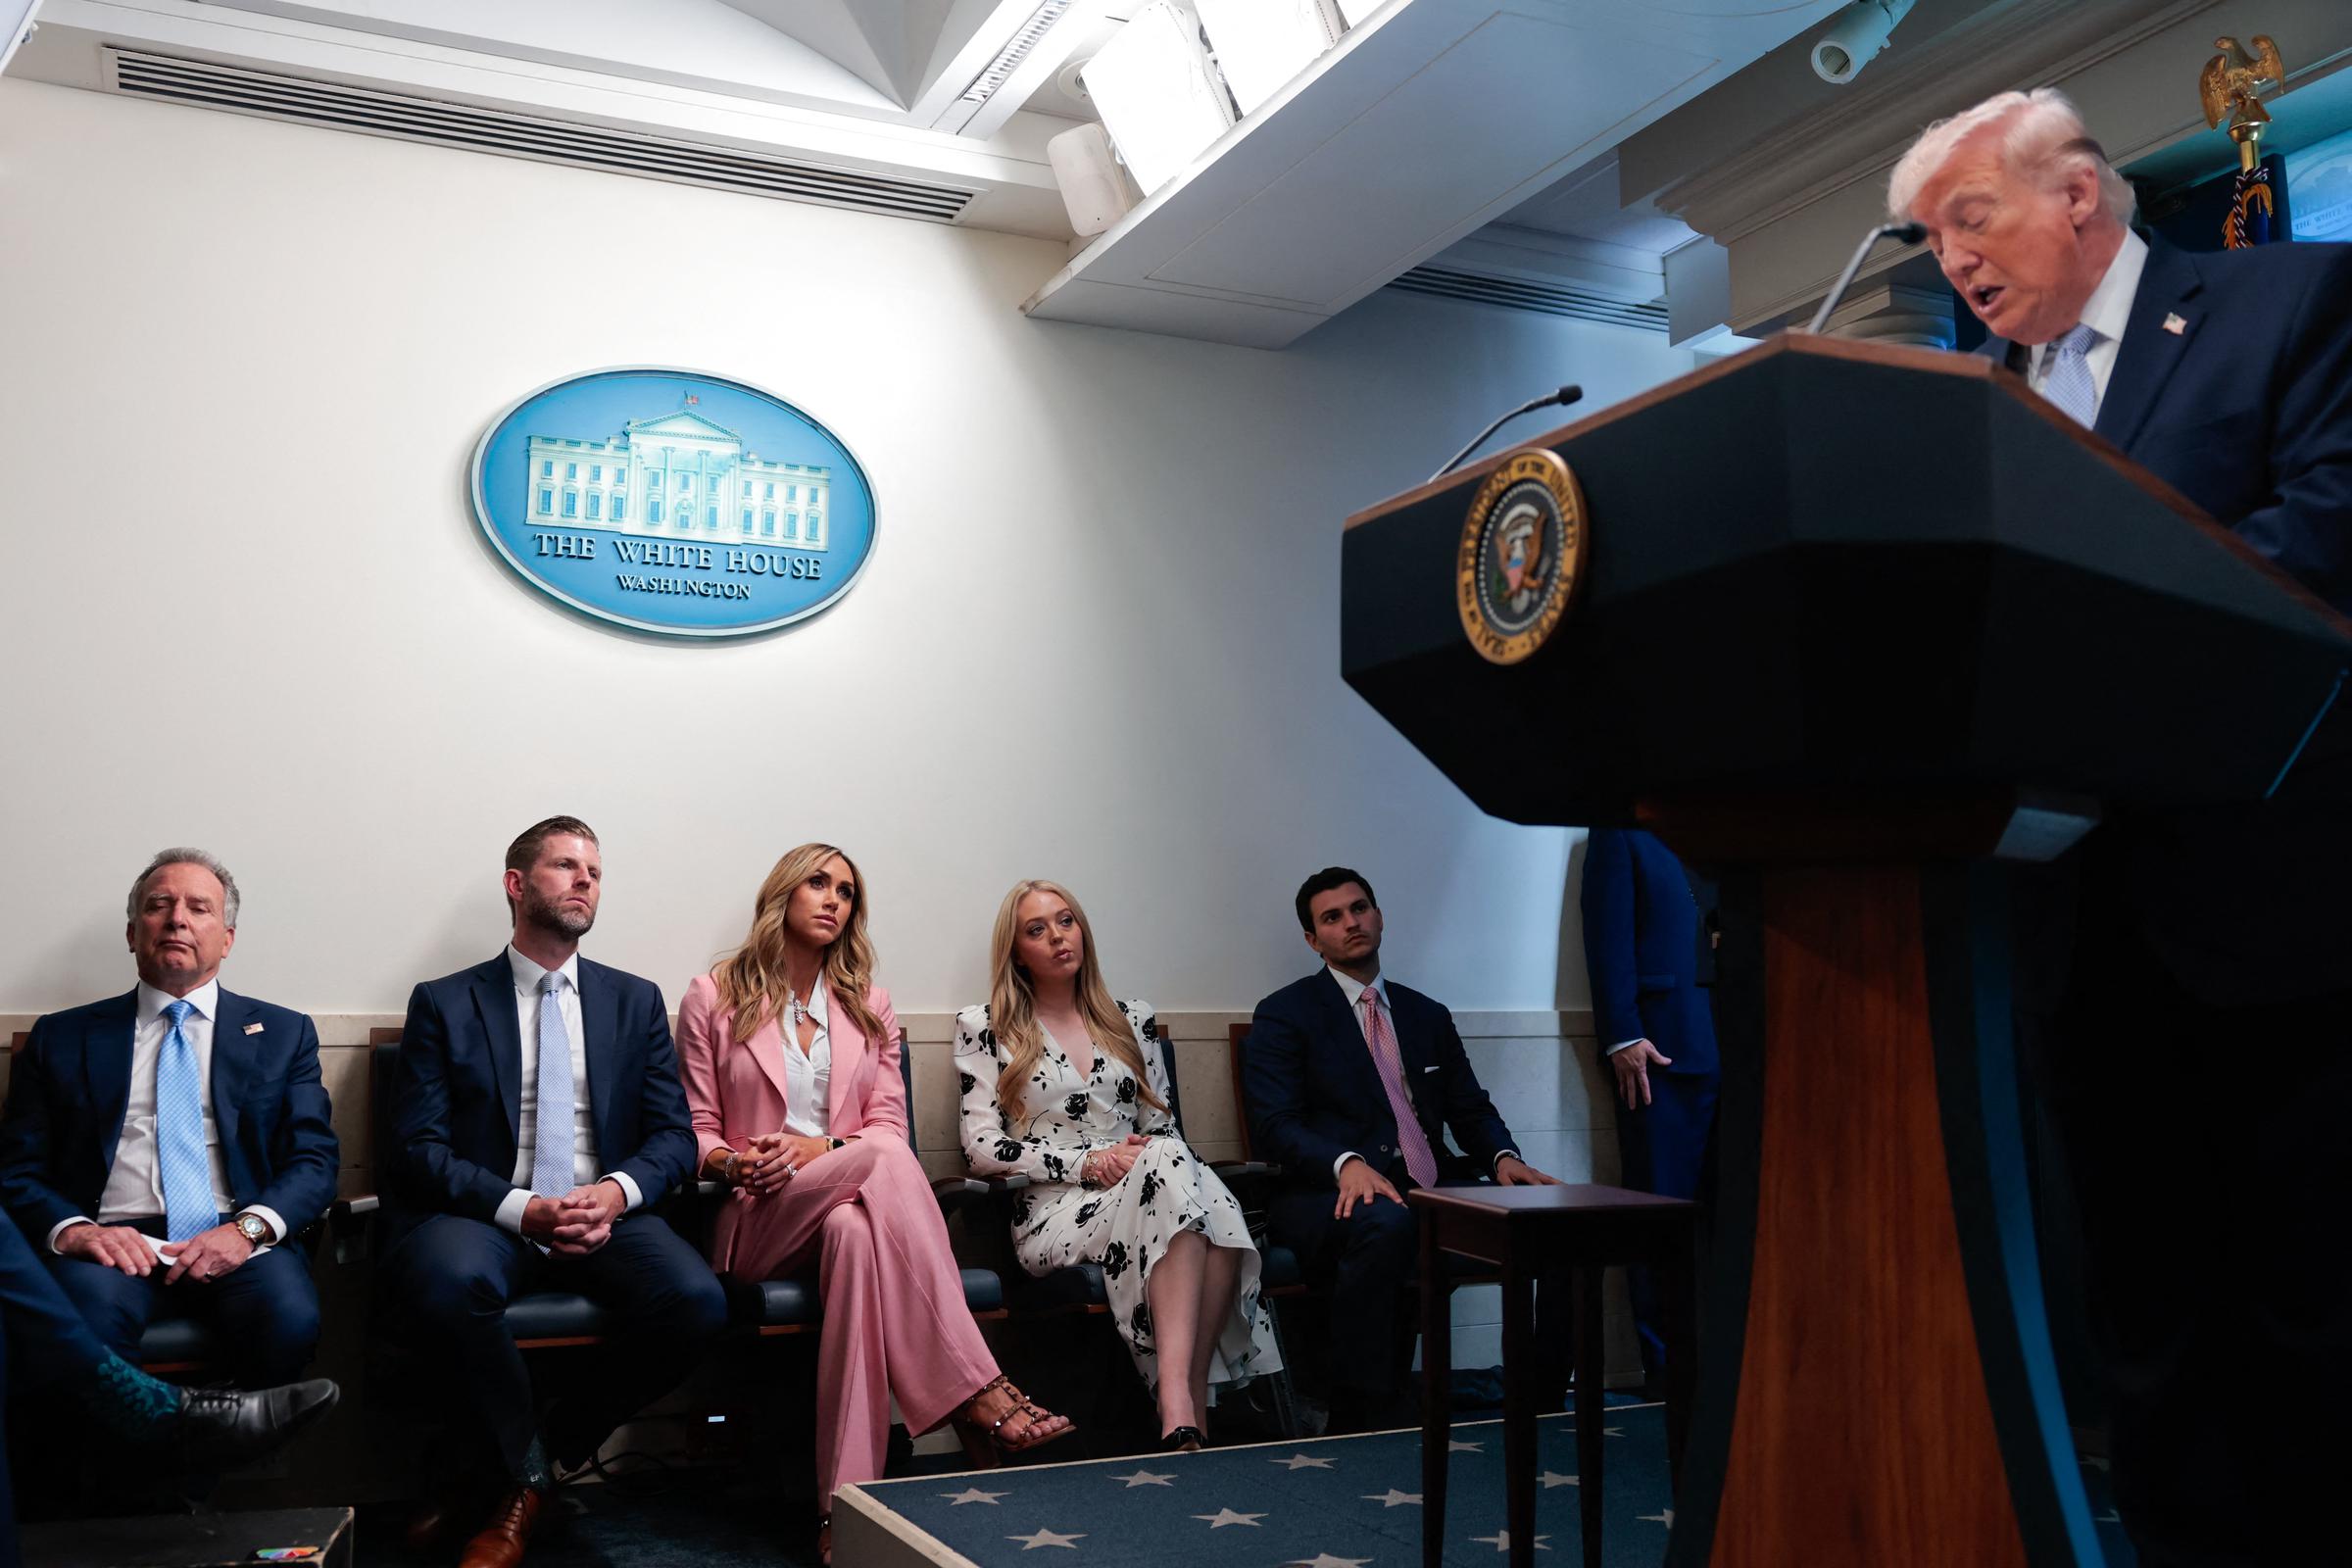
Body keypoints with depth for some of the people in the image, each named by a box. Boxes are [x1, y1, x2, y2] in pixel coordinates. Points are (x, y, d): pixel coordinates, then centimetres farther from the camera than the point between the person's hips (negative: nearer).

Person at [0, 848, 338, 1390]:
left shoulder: (283, 1033, 17)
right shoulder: (62, 1037, 18)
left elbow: (314, 1161, 8)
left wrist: (248, 1228, -12)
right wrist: (72, 1229, -11)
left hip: (237, 1244, 0)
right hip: (112, 1243, 0)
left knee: (290, 1319, -32)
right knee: (88, 1314, -35)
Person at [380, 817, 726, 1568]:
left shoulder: (636, 1001, 14)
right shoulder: (443, 1004, 7)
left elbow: (674, 1134, 9)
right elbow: (421, 1147, -2)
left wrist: (617, 1193, -14)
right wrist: (522, 1211, -19)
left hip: (606, 1216, 2)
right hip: (484, 1216, -2)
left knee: (697, 1301, -28)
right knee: (454, 1280, -37)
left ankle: (519, 1481, -4)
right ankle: (529, 1471, -9)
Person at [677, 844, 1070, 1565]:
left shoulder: (869, 1005, 18)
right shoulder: (713, 998, 11)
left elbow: (888, 1126, 9)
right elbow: (696, 1131, 8)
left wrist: (823, 1147, -12)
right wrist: (733, 1163, -16)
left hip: (845, 1203, 3)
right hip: (755, 1220, -2)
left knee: (856, 1230, -39)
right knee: (887, 1163, -35)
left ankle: (849, 1503, -42)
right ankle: (976, 1392, -40)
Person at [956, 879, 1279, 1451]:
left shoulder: (1133, 1020, 21)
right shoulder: (985, 1028, 10)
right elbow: (981, 1148, 1)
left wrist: (1151, 1154, -6)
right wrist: (1083, 1163, -11)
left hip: (1145, 1187, 4)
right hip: (1054, 1211, -4)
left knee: (1218, 1210, -34)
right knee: (1173, 1173, -36)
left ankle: (1182, 1404, -39)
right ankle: (1185, 1406, -43)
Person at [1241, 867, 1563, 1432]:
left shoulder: (1428, 1016, 23)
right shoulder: (1284, 1015, 5)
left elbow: (1471, 1109, 19)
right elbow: (1275, 1126, -6)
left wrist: (1503, 1156, -5)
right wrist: (1346, 1163, -26)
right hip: (1334, 1195, -5)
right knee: (1385, 1226, -40)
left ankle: (1544, 1405, -4)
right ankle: (1357, 1422, -30)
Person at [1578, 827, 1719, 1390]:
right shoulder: (1621, 834, 4)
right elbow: (1609, 938, -5)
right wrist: (1623, 1037, -14)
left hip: (1727, 1044, 5)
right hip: (1658, 1047, -5)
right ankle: (1664, 1363, 7)